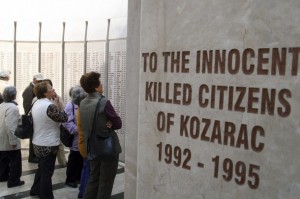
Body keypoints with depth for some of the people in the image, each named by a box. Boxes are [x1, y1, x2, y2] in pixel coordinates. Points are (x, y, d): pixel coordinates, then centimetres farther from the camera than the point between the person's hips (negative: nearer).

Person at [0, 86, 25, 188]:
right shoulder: (12, 107, -24)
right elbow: (10, 126, -30)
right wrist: (13, 141, -25)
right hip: (9, 141, -9)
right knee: (15, 161, 3)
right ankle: (13, 181, 7)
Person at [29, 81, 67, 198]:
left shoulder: (36, 104, 5)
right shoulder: (49, 106, -23)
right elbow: (64, 118, -16)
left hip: (38, 143, 9)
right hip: (48, 145, -9)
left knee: (42, 169, 26)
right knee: (47, 172, 4)